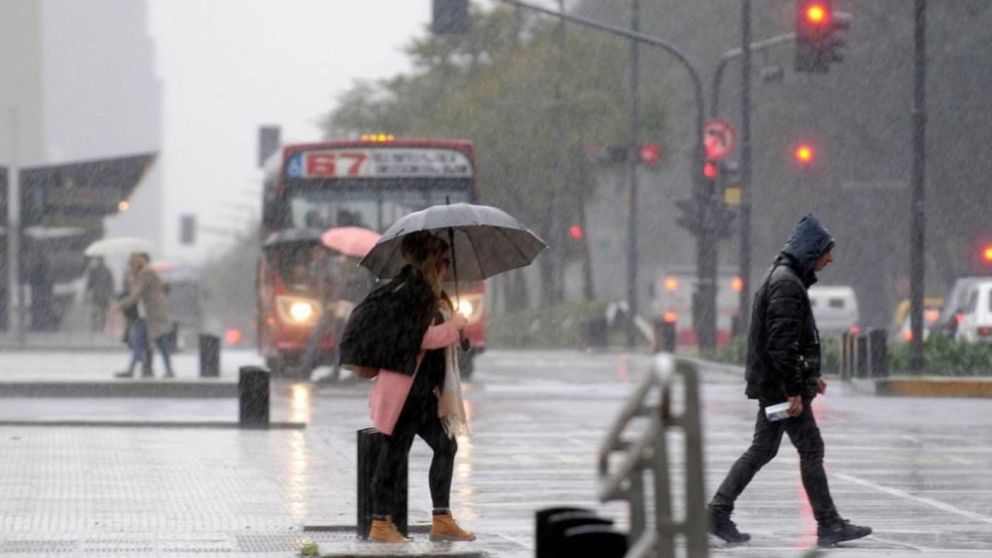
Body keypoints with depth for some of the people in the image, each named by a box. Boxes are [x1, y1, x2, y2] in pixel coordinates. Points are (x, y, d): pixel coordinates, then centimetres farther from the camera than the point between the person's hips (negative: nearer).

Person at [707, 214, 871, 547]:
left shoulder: (784, 279, 17)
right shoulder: (787, 284, -17)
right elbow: (782, 343, -23)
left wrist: (811, 376, 25)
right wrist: (794, 391, -23)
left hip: (769, 384, 10)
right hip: (780, 384, -10)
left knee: (762, 449, 13)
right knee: (811, 448, -5)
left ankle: (718, 513, 13)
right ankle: (829, 526, -1)